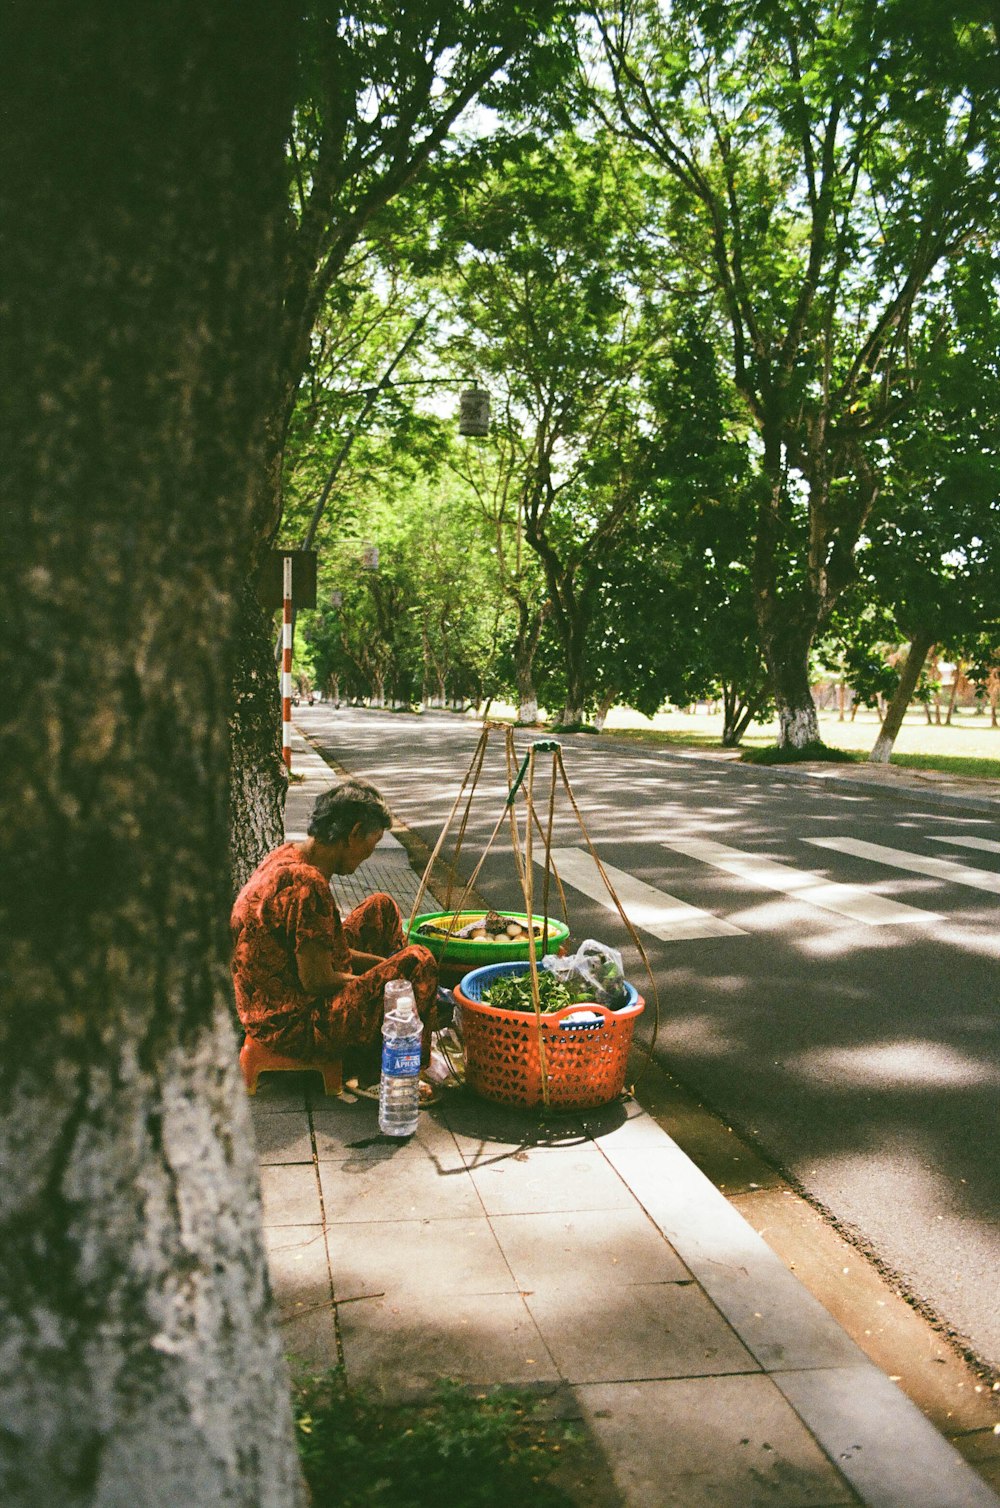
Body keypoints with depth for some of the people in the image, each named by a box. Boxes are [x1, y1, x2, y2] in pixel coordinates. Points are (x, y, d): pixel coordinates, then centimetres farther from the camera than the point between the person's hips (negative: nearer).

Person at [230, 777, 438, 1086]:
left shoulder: (287, 855, 5)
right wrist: (378, 983, -6)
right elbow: (317, 981, -22)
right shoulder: (306, 884, -26)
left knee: (381, 907, 16)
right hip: (292, 1026, -11)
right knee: (417, 962, -18)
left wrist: (384, 965, 11)